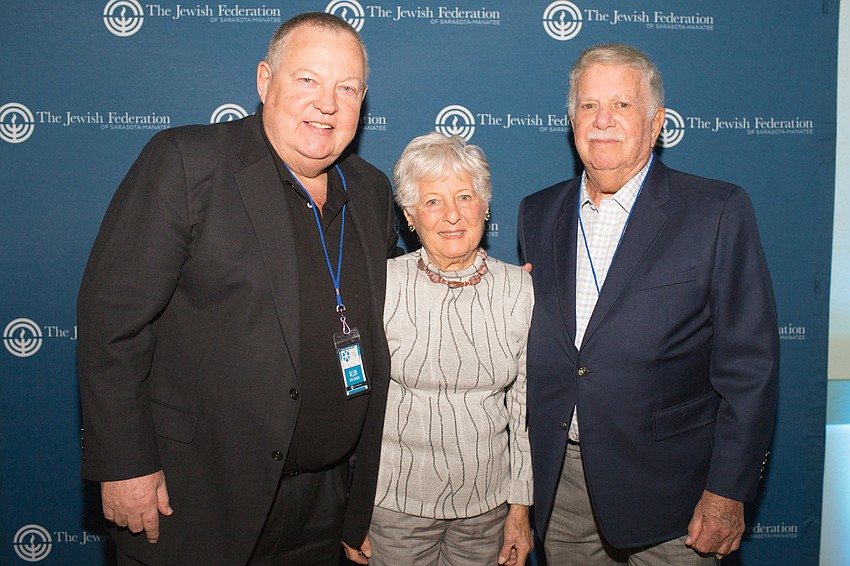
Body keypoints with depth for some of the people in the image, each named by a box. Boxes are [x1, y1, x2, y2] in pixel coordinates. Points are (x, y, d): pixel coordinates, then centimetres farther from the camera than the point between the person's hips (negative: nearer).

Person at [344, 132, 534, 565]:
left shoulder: (519, 289, -4)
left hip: (488, 500, 2)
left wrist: (520, 507, 4)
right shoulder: (381, 285, -10)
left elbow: (525, 406, 2)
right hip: (396, 499, -1)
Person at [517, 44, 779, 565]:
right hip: (559, 483, 4)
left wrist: (728, 491, -10)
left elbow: (750, 363, -9)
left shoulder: (719, 212, -7)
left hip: (666, 488, -3)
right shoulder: (538, 213, 6)